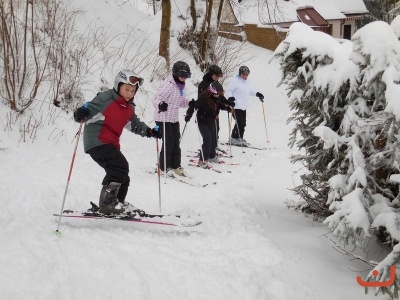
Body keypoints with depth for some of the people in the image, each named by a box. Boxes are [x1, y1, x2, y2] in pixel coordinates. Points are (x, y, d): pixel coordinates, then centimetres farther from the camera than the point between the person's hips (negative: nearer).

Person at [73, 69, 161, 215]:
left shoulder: (129, 108, 13)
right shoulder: (105, 99, -13)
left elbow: (135, 125, 28)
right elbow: (91, 109, -20)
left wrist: (150, 132, 19)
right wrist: (82, 113, -42)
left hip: (111, 143, 10)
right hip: (97, 141, -9)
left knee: (122, 175, 16)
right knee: (120, 166, -23)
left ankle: (118, 202, 34)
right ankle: (107, 203, -17)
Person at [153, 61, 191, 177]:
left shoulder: (181, 86, 7)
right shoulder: (168, 85, -20)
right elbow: (156, 99, -24)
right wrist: (160, 104, -45)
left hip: (174, 119, 8)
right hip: (163, 118, -8)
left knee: (176, 142, 11)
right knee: (168, 143, -7)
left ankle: (176, 166, 22)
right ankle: (164, 167, 6)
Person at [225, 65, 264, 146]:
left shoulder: (246, 82, 16)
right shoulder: (235, 81, -10)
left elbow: (250, 91, 30)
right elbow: (228, 91, -14)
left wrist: (257, 94, 19)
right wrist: (230, 97, -31)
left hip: (243, 107, 8)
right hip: (236, 107, -8)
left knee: (243, 124, 10)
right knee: (240, 123, -12)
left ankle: (240, 139, 21)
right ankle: (234, 139, -2)